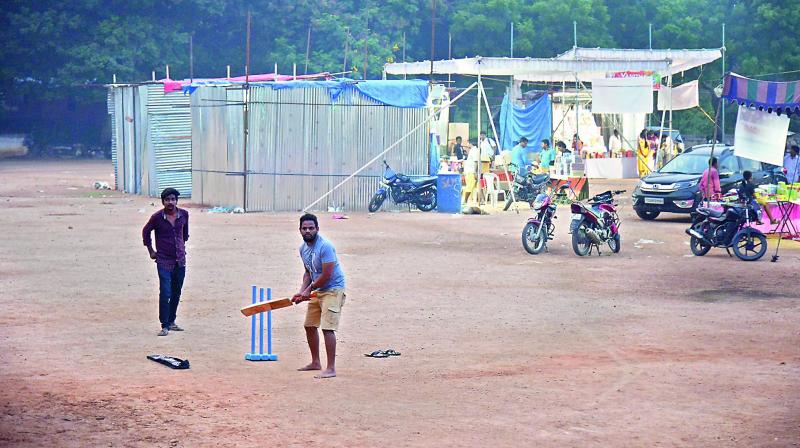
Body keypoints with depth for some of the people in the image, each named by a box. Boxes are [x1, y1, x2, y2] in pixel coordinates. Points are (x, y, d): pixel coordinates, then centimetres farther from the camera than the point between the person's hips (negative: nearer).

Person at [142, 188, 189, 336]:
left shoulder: (184, 214, 0)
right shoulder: (157, 217, -10)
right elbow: (146, 232, 7)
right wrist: (151, 251, 7)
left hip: (180, 260, 4)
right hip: (164, 261, -4)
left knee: (176, 293, 11)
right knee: (165, 293, -11)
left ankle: (171, 321, 24)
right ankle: (164, 326, -6)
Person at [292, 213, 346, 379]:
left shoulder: (325, 246, -22)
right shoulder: (303, 248, 6)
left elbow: (326, 275, -23)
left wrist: (309, 289, -12)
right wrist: (302, 291, 1)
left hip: (333, 289, -9)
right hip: (316, 291, 9)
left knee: (327, 327, -18)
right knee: (309, 325, 15)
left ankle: (331, 368, -17)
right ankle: (316, 362, 31)